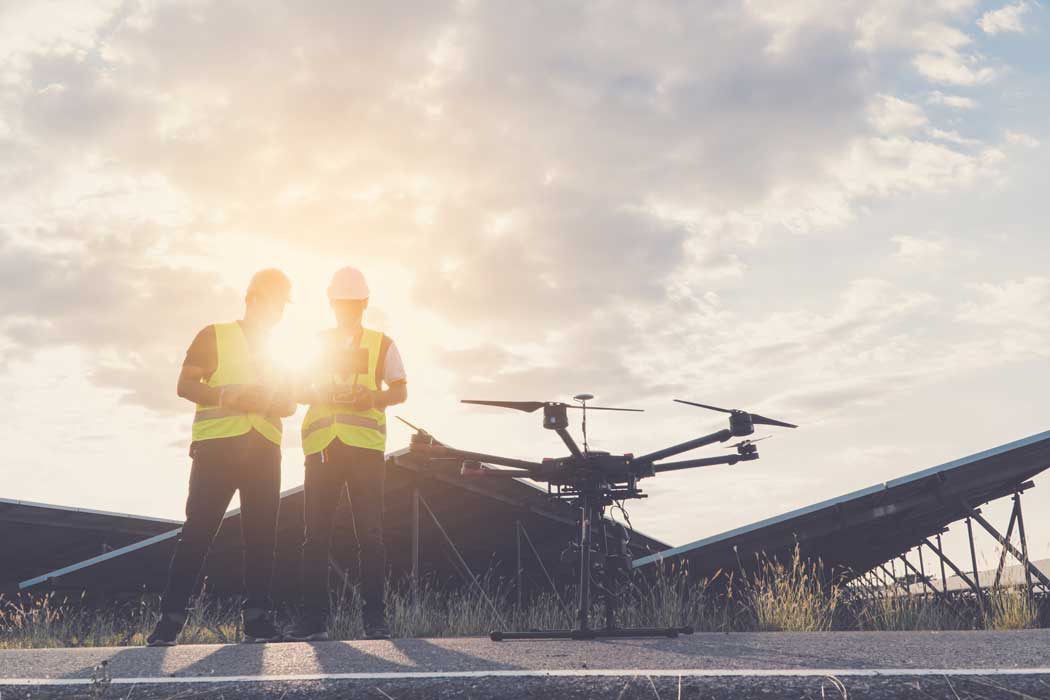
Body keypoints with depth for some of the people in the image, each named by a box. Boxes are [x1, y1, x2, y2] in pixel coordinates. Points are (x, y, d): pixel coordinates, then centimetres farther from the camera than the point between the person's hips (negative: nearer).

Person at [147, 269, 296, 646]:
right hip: (217, 443, -4)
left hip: (264, 447, 4)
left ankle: (256, 617, 3)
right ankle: (171, 616, -5)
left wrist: (271, 402, -4)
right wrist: (226, 396, -15)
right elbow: (185, 385, 1)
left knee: (261, 532, 0)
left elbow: (289, 403, 20)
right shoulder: (214, 336, 8)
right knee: (198, 529, -8)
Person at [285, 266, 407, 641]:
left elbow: (401, 391, 12)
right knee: (315, 533, -2)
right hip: (321, 443, 2)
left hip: (365, 444, -2)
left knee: (369, 532, -4)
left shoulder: (382, 343, 14)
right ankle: (313, 617, 2)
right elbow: (298, 389, 15)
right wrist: (320, 395, -7)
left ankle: (375, 617, 0)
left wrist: (375, 398, -9)